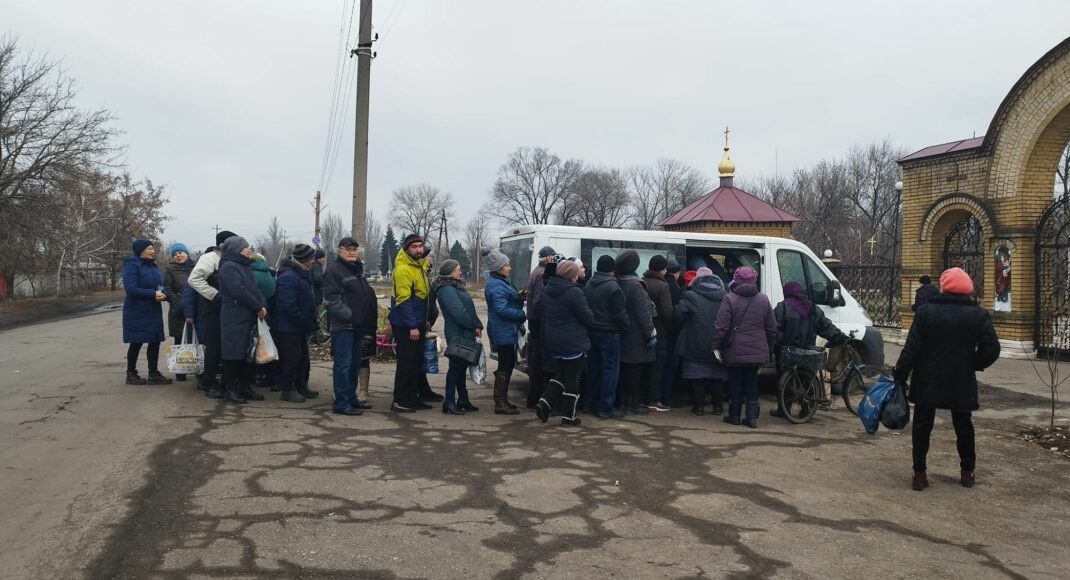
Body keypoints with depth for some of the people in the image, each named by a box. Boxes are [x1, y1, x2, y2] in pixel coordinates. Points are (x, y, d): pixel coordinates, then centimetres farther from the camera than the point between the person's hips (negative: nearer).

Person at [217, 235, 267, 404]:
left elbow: (254, 288, 17)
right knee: (233, 354, -3)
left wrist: (263, 305, -2)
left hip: (249, 318, 9)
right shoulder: (229, 267, -10)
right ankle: (229, 389, 5)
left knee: (248, 353, 10)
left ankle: (245, 387, 18)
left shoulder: (245, 266, 19)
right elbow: (239, 291, -20)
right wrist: (259, 307, -14)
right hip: (234, 318, -9)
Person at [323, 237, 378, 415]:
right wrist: (350, 315, -20)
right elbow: (331, 300, -19)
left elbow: (365, 295, 28)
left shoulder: (357, 269, 19)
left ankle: (351, 398, 27)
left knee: (355, 364, 16)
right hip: (343, 326, -9)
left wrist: (368, 322, 17)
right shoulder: (334, 270, -10)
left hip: (357, 326, 9)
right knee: (343, 365, -6)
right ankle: (341, 404, -2)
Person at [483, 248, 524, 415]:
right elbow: (502, 310, -25)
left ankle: (502, 400, 25)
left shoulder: (501, 281, 13)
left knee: (507, 365, 16)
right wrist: (524, 315, -19)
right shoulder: (496, 286, -19)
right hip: (503, 331, -10)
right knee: (505, 365, -5)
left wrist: (520, 297, 3)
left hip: (506, 330, 10)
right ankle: (500, 403, 1)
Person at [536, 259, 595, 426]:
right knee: (573, 379, 5)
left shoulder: (547, 289, 4)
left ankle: (544, 403, 7)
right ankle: (569, 416, 13)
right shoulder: (574, 292, -19)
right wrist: (590, 323, 5)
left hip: (554, 341, 7)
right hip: (574, 343, -7)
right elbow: (588, 317, -13)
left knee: (562, 374, 21)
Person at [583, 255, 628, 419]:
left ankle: (590, 403, 22)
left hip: (591, 331, 7)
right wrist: (625, 327, -1)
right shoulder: (613, 286, -16)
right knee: (610, 370, 0)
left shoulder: (588, 285, 8)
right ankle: (606, 407, 1)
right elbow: (620, 313, -15)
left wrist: (590, 324, 16)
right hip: (609, 333, -7)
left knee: (593, 368, 15)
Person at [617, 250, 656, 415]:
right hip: (636, 336, -7)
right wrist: (651, 333, -13)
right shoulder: (635, 286, -18)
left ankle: (623, 401, 21)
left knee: (625, 369, 14)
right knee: (636, 370, 0)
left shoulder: (617, 283, 5)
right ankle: (633, 404, 5)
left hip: (622, 333, 8)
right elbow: (643, 313, -18)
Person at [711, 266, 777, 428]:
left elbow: (720, 326, -14)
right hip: (757, 352, 4)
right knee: (752, 384, 12)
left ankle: (734, 415, 16)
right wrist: (770, 348, 20)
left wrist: (716, 346, -5)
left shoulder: (730, 299, -10)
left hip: (735, 352, -3)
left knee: (735, 384, 8)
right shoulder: (763, 300, 5)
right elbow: (772, 328, 10)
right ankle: (752, 417, 10)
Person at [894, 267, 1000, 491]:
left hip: (927, 382, -1)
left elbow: (911, 349, -9)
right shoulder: (979, 315, -4)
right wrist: (972, 365, 10)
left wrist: (900, 375, -3)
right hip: (961, 383, 1)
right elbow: (991, 350, -7)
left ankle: (919, 474, 6)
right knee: (963, 426, 18)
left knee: (922, 427, 7)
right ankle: (967, 472, 28)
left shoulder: (926, 312, -8)